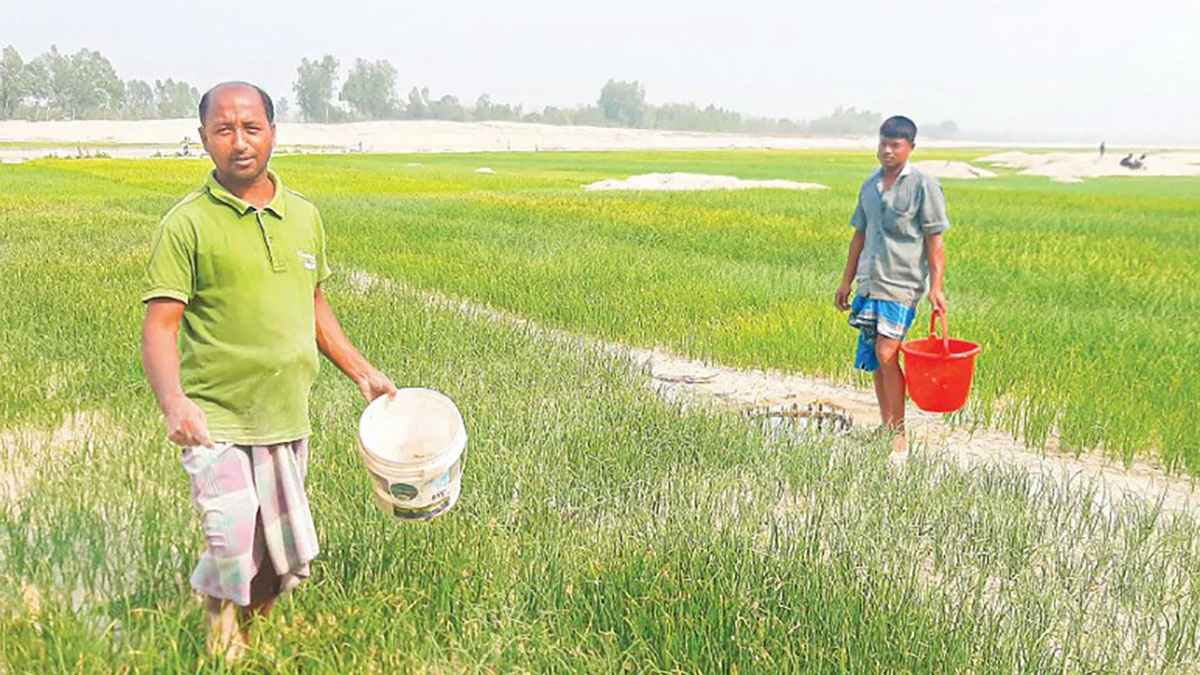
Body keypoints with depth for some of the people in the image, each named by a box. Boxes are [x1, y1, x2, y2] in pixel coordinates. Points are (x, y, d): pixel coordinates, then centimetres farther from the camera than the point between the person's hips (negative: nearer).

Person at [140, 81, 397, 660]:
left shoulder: (303, 216, 7)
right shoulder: (187, 225, -9)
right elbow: (158, 327, -13)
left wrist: (362, 372, 16)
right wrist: (172, 401, -30)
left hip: (287, 421, 5)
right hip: (215, 422, -5)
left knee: (288, 560, 13)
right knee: (235, 549, -15)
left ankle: (238, 617, 44)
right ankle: (221, 615, 20)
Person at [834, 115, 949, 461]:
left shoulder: (924, 185, -4)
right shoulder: (870, 185, 13)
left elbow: (935, 242, -6)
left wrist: (937, 287, -14)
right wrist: (846, 281, 19)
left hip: (903, 283, -6)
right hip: (869, 283, 6)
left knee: (886, 354, -16)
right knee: (874, 359, 8)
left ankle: (899, 434, -6)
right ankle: (885, 425, 21)